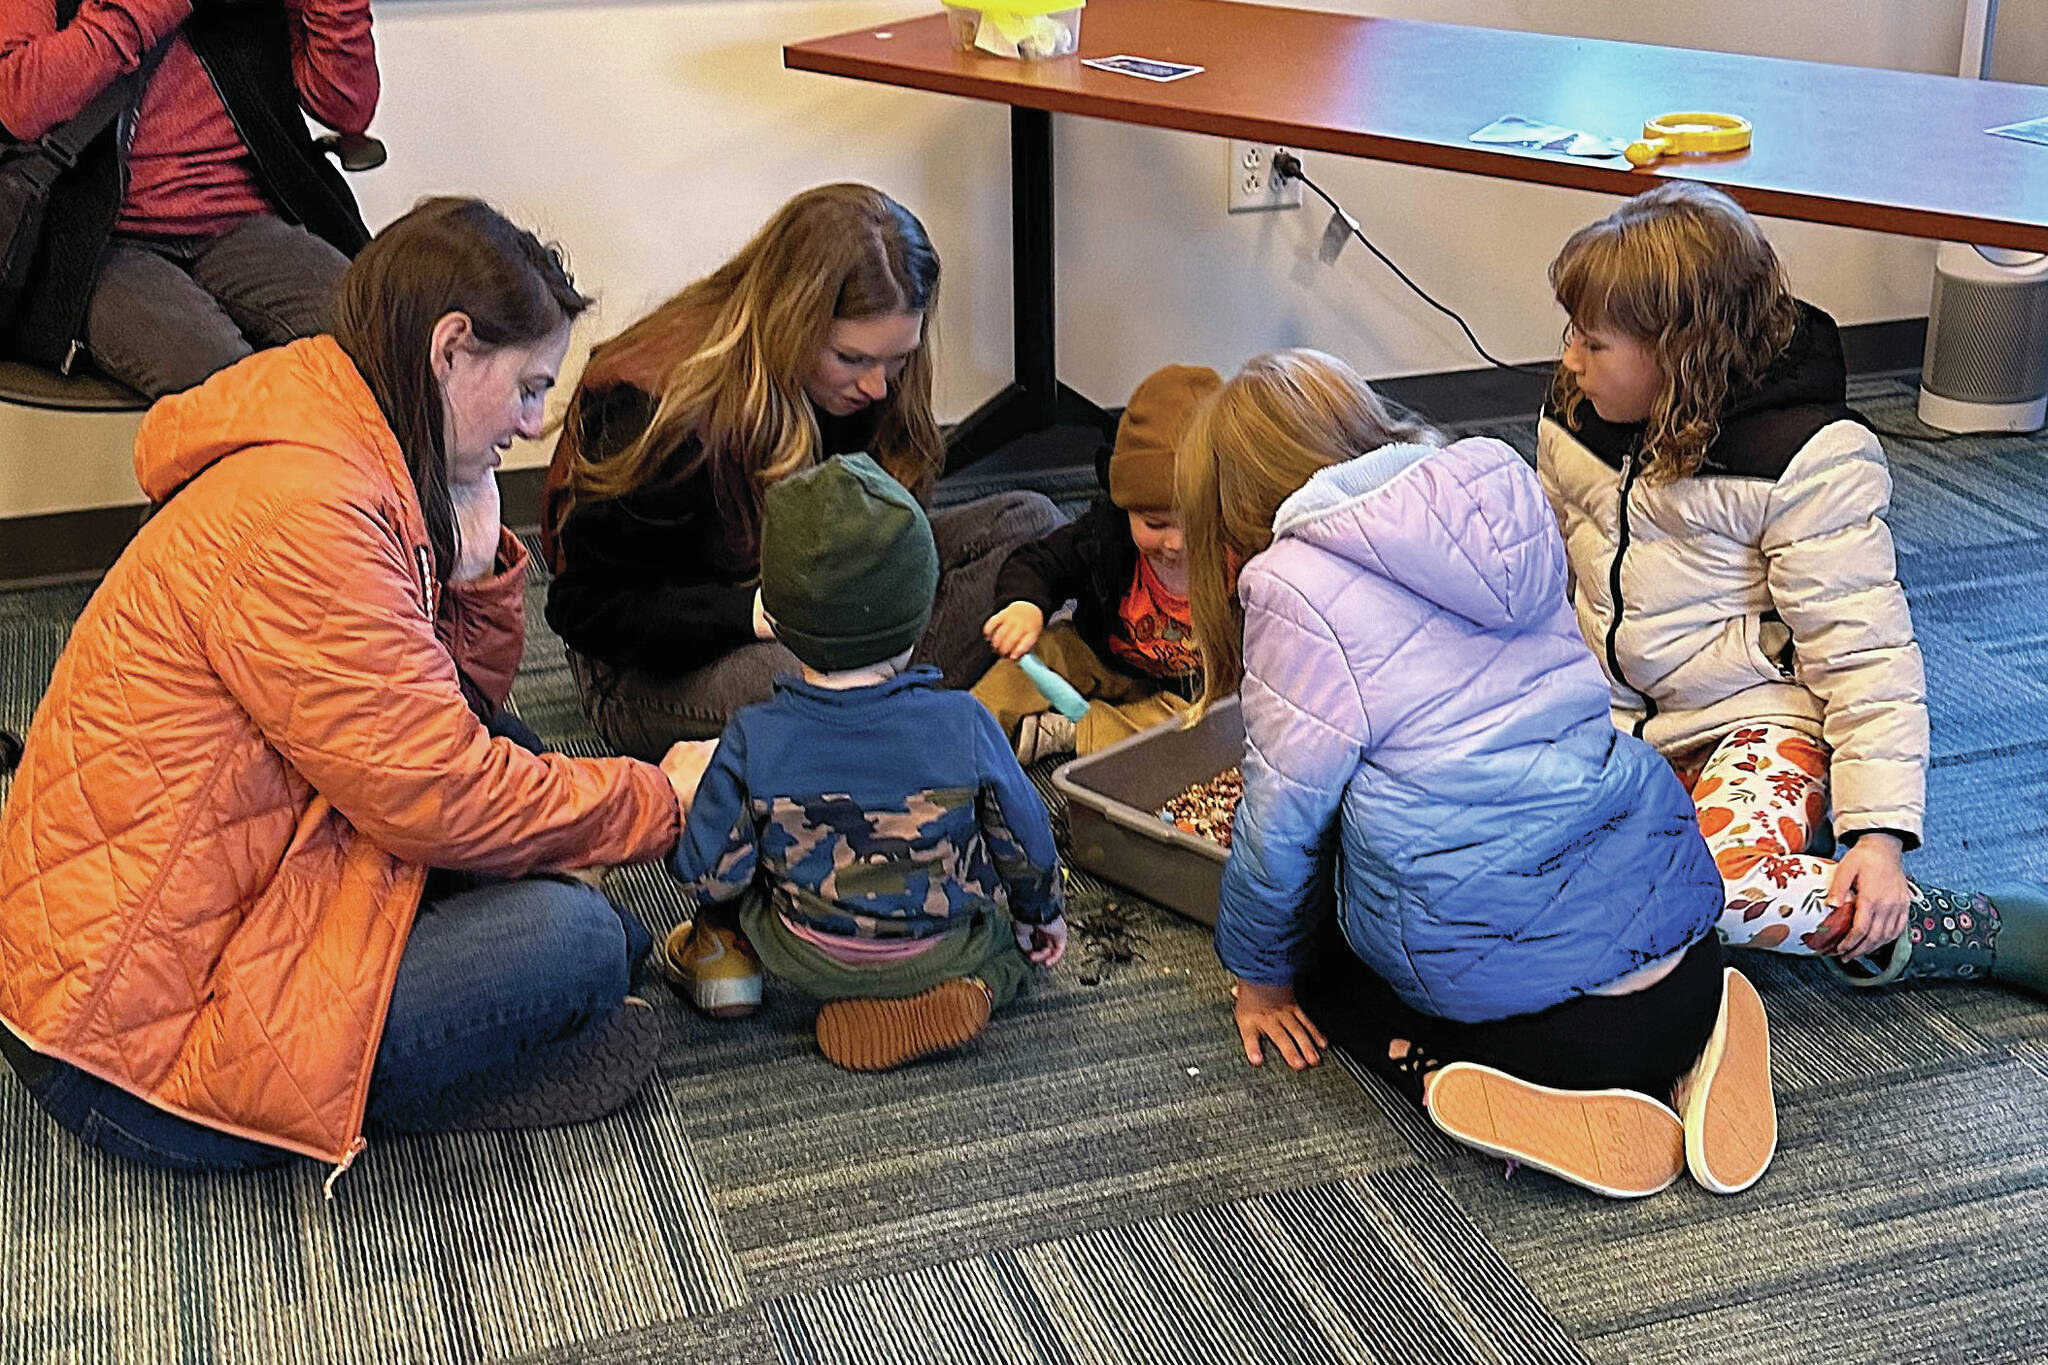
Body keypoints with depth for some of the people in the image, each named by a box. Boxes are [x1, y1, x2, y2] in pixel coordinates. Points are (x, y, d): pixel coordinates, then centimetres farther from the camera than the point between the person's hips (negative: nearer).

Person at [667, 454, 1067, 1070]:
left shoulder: (754, 741, -23)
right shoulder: (963, 726, -23)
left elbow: (709, 875, -14)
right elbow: (1026, 843, -7)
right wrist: (1042, 912, 15)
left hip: (805, 962, 0)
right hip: (947, 948, 0)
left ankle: (723, 951, 17)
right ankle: (979, 984, 13)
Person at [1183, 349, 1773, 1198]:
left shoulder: (1296, 583, -7)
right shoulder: (1496, 513, 14)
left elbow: (1283, 817, -4)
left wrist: (1259, 974, 14)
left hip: (1491, 947, -6)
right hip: (1659, 891, 6)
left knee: (1317, 945, 25)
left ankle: (1447, 1070, -6)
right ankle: (1689, 1013, 7)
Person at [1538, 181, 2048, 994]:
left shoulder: (1805, 462, -17)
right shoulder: (1576, 420, 2)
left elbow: (1865, 657, -18)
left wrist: (1880, 832, -25)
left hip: (1755, 717, -6)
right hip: (1616, 714, 7)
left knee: (1729, 884, -36)